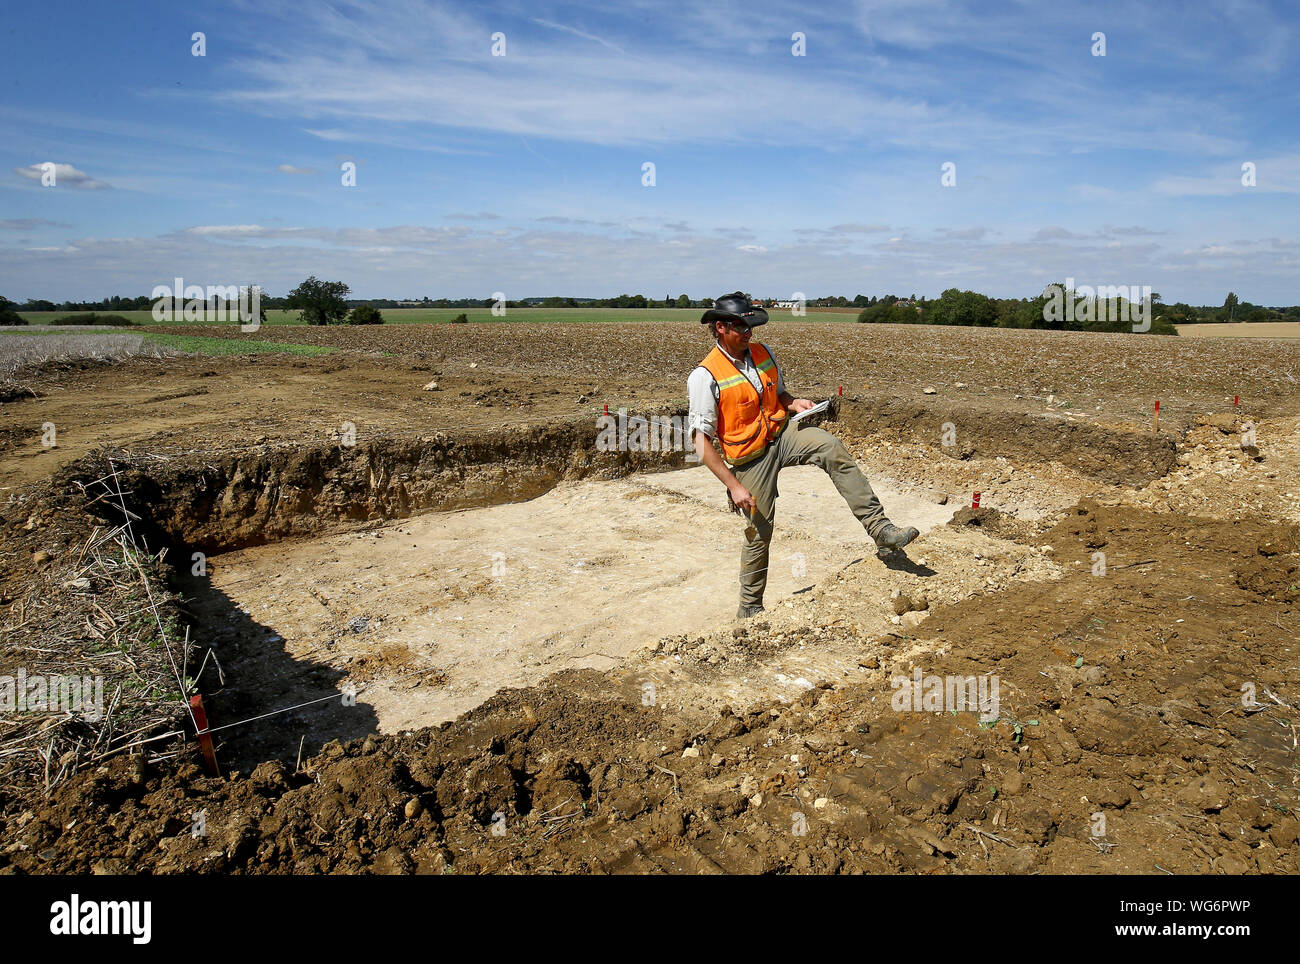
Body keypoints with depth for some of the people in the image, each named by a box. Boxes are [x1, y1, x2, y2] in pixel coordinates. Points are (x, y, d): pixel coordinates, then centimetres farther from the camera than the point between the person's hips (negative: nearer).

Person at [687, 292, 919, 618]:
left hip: (782, 434, 4)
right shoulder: (706, 376, -15)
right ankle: (750, 607, 25)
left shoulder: (763, 353, 4)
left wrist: (793, 403, -4)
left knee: (833, 448, -24)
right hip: (751, 457, -4)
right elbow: (701, 441, -17)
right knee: (759, 530, 3)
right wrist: (733, 486, -22)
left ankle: (880, 530, -24)